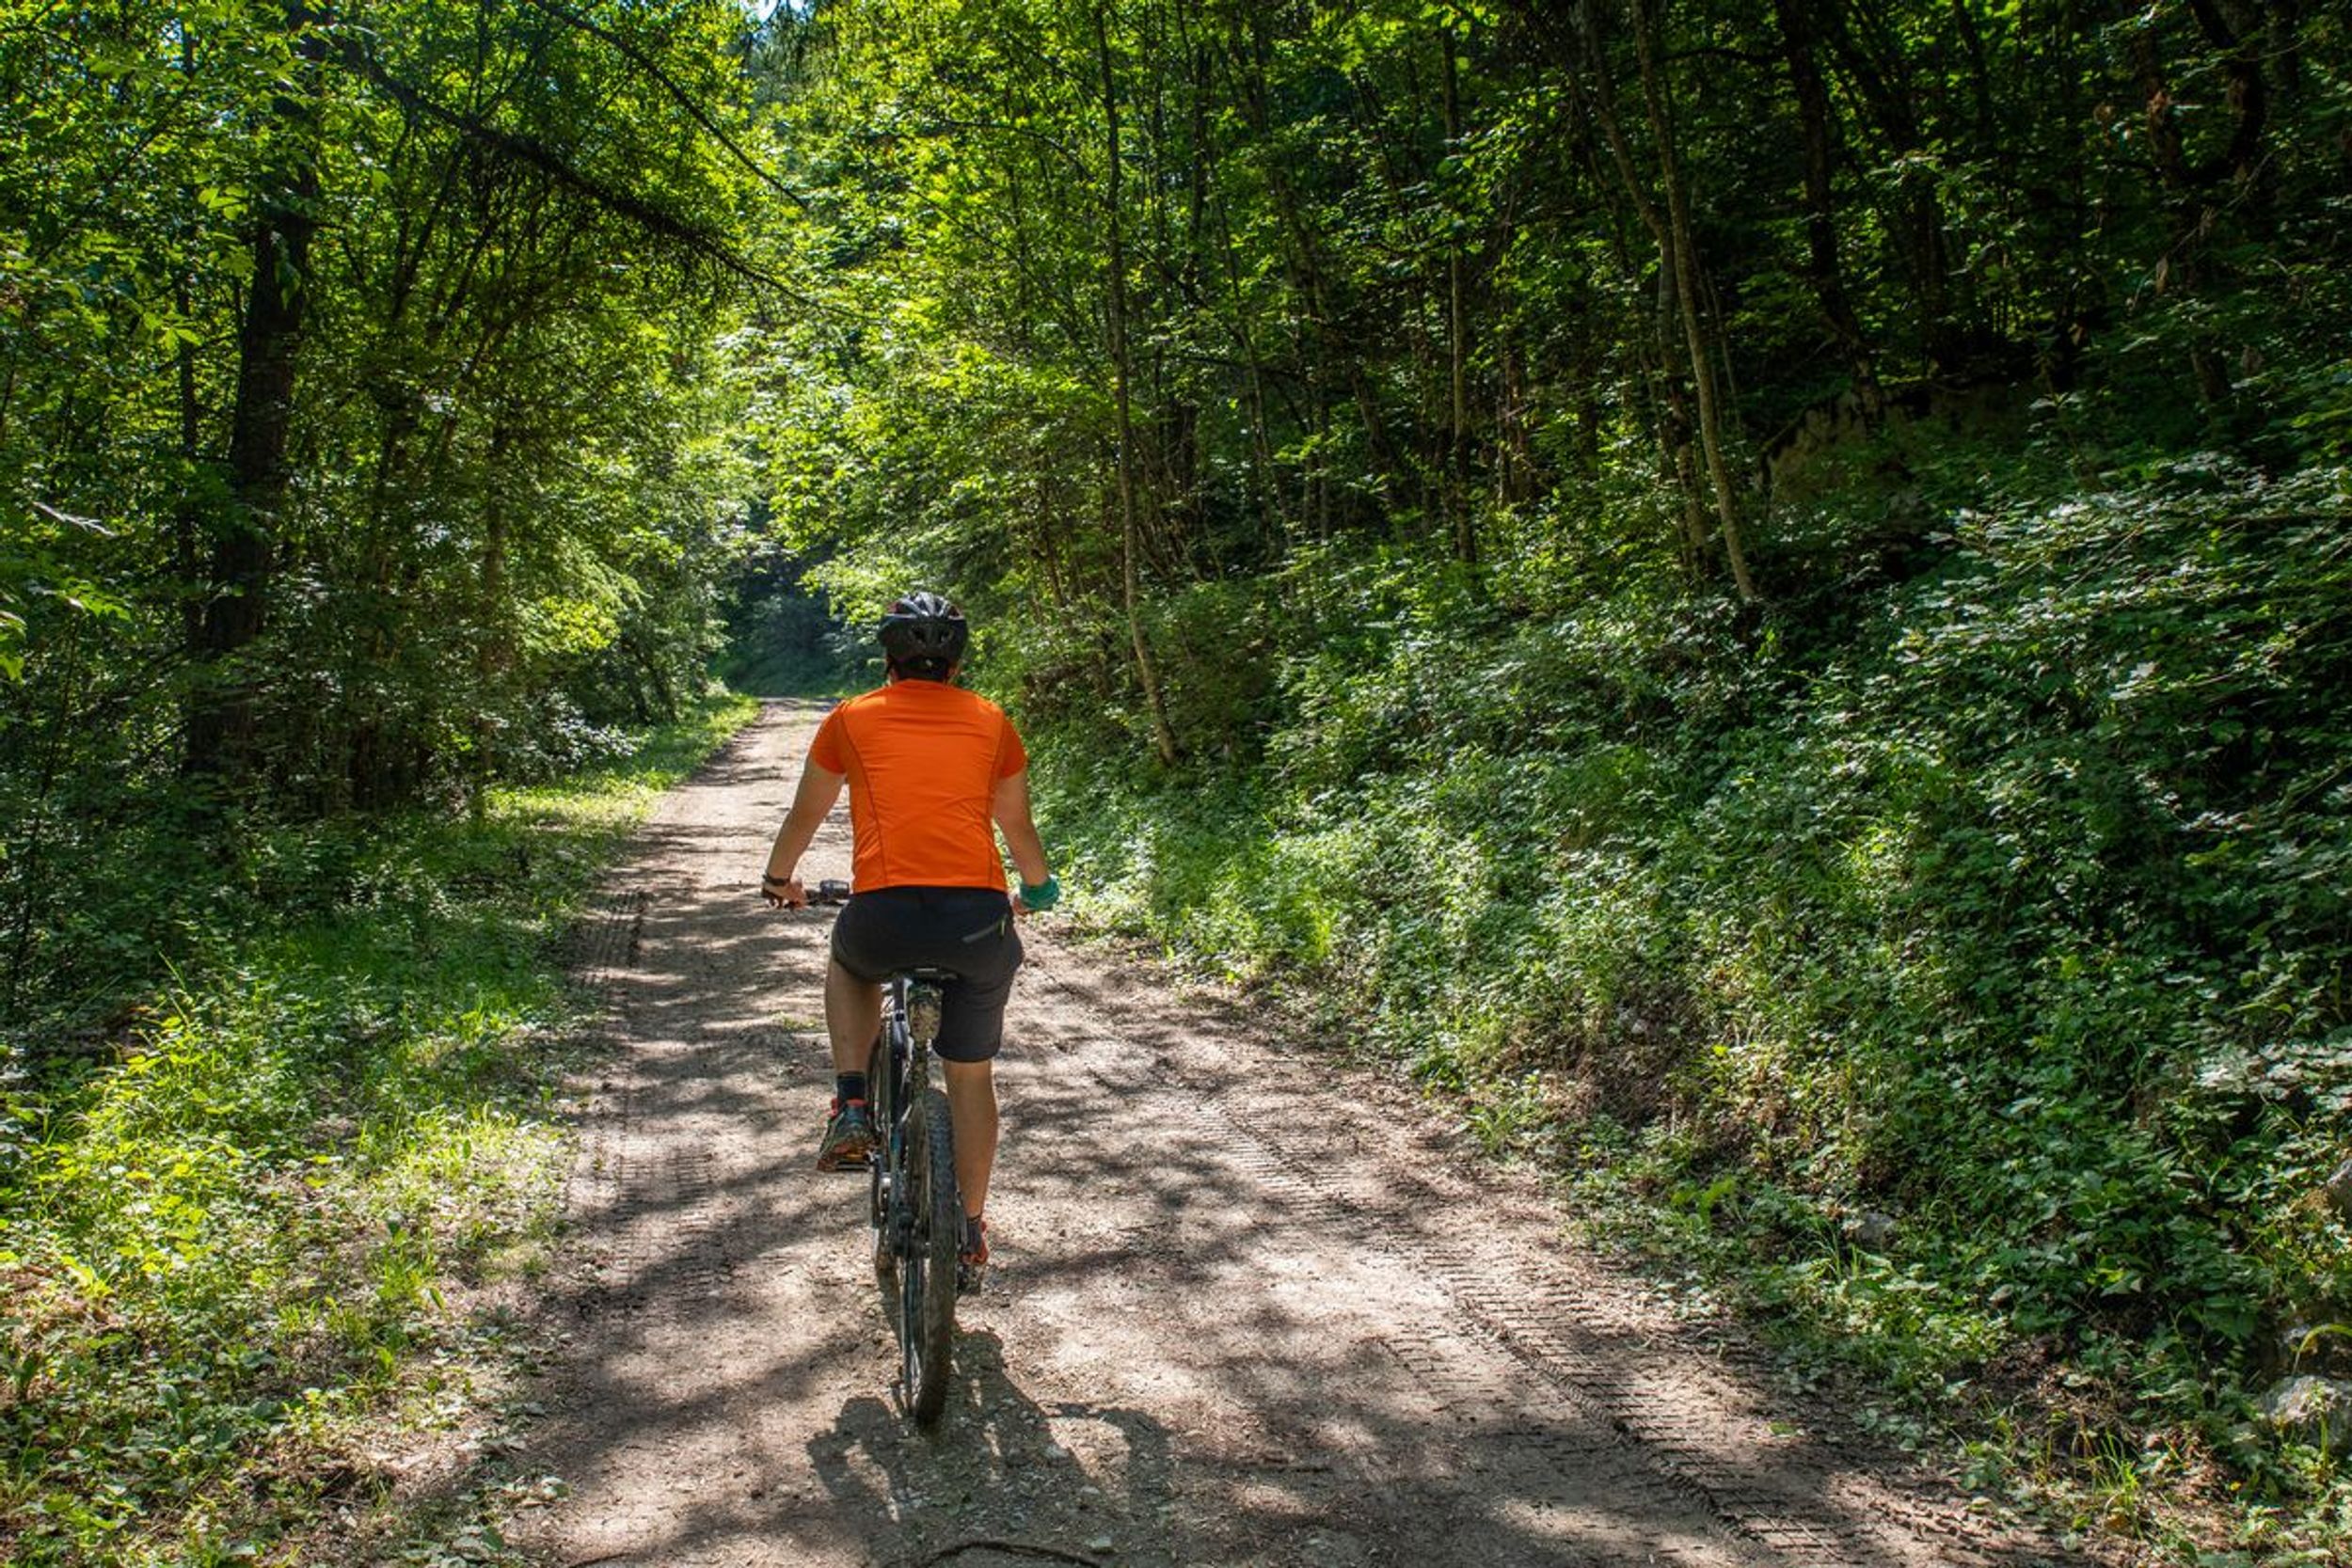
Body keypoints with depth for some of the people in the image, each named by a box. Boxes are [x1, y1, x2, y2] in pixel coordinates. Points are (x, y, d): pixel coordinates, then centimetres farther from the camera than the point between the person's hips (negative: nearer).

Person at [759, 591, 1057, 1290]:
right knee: (971, 1074, 21)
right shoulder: (990, 721, 15)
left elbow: (804, 818, 24)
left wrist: (779, 880, 44)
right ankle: (970, 1233, 28)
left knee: (850, 962, 36)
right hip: (979, 918, 1)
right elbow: (1018, 827, 25)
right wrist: (1038, 887, 45)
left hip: (884, 915, -1)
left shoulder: (851, 719, 13)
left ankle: (852, 1108, 20)